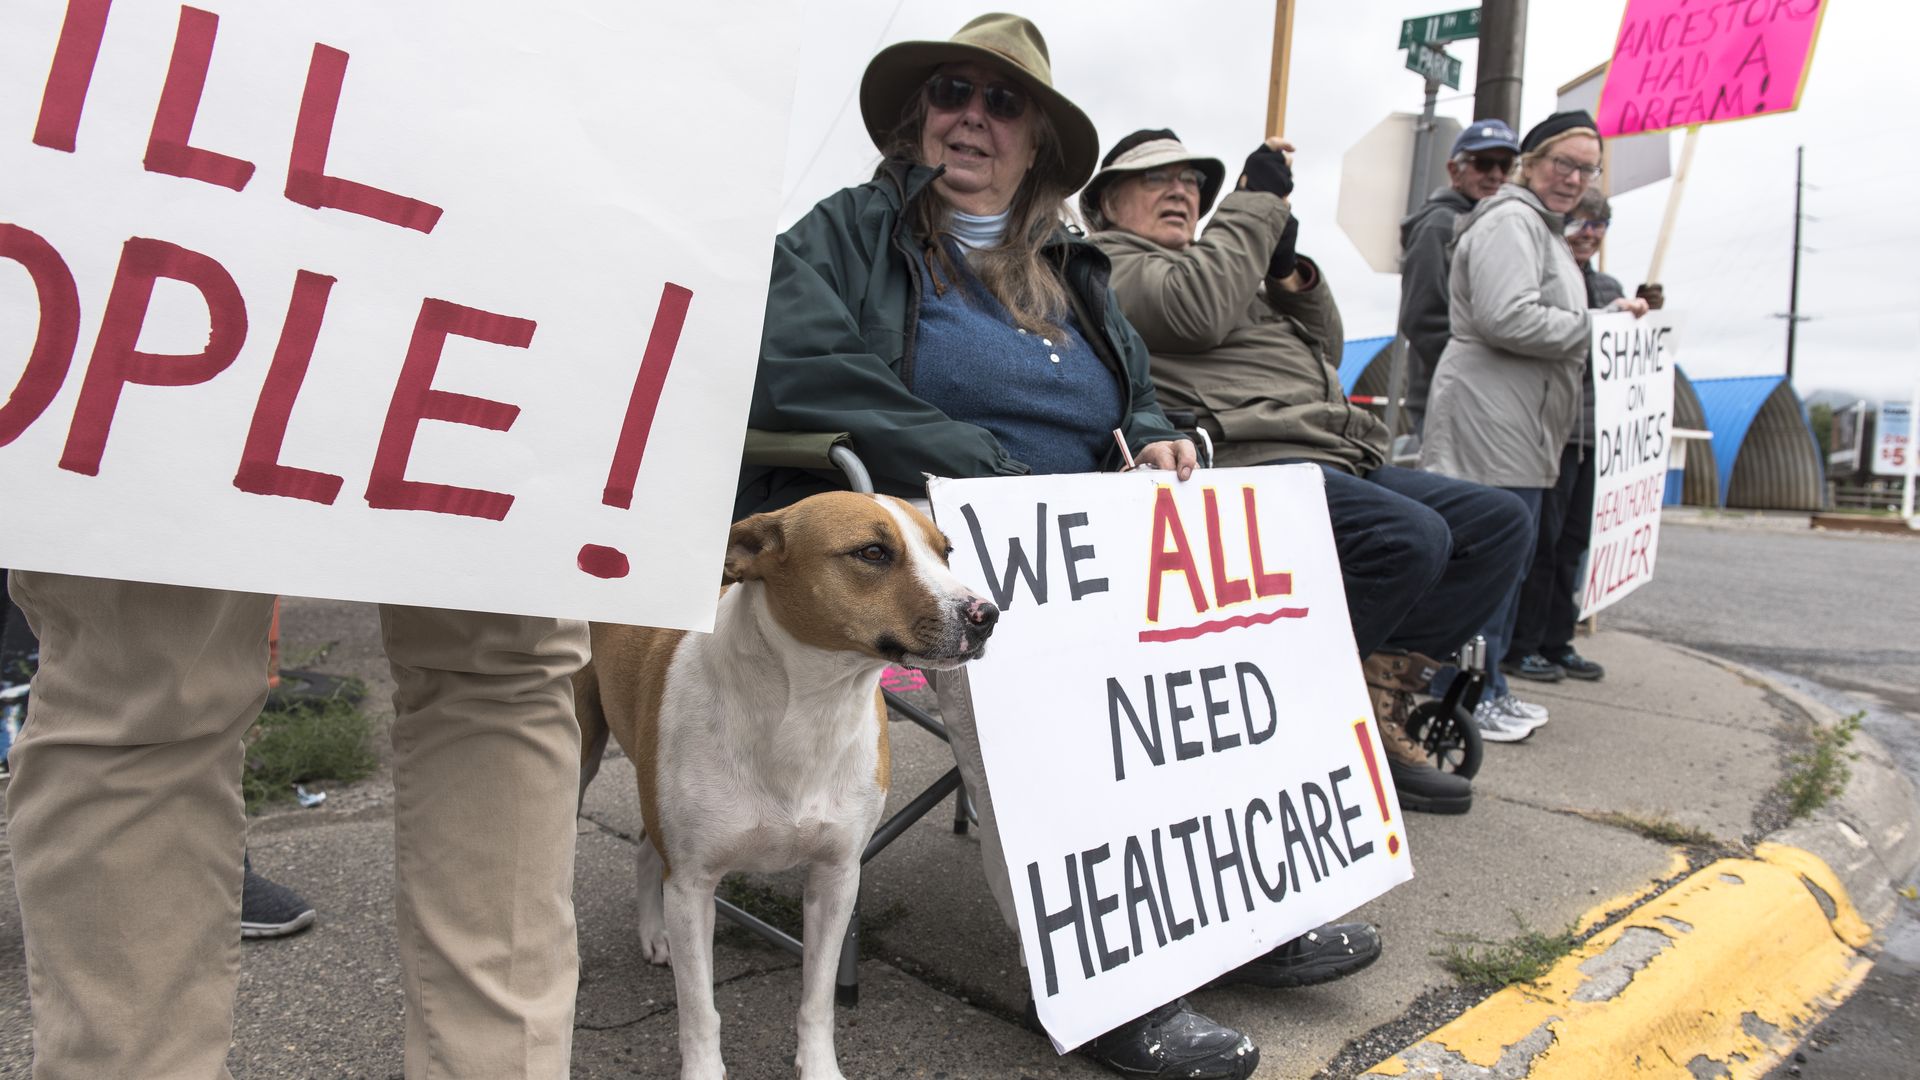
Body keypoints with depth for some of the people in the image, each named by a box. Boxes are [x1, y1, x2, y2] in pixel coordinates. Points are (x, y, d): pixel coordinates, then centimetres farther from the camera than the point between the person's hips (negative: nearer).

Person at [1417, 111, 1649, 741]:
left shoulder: (1543, 229, 26)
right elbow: (1508, 318, -22)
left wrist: (1610, 318, 16)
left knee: (1511, 561, 14)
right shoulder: (1511, 220, -9)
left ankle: (1488, 690, 23)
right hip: (1491, 424, -11)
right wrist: (1604, 325, -12)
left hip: (1523, 431, 11)